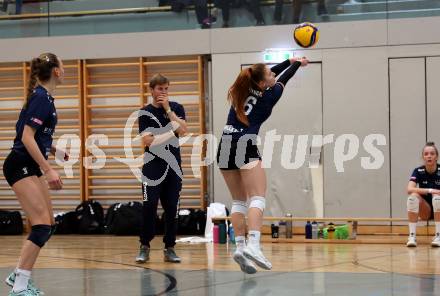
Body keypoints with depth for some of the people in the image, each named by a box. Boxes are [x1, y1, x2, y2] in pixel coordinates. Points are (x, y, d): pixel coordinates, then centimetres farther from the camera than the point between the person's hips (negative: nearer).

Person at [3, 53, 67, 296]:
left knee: (48, 225, 11)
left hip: (31, 167, 10)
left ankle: (19, 275, 19)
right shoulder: (41, 98, -16)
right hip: (21, 166, -10)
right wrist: (48, 169, -25)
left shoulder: (43, 97, 12)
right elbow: (27, 137, -22)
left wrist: (55, 150, 23)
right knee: (42, 226, -15)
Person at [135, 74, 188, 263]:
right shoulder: (145, 112, 2)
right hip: (153, 166, -2)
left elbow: (182, 130, -10)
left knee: (171, 208, 3)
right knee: (149, 207, -9)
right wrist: (171, 132, -10)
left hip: (173, 166, 2)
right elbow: (147, 140, -9)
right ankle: (145, 247, 0)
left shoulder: (176, 108, 7)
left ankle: (169, 248, 10)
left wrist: (168, 109, -11)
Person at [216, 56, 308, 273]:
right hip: (245, 145, -7)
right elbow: (284, 78, 23)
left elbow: (275, 74, 34)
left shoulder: (242, 89, 16)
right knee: (257, 199, -13)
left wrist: (290, 61, 45)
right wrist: (298, 63, 41)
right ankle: (253, 246, -31)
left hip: (225, 146, 7)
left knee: (238, 201, 12)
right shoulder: (269, 96, 2)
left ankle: (240, 246, 0)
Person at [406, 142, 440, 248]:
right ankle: (412, 236, -29)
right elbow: (410, 189, -25)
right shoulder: (418, 171, -8)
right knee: (413, 196, -29)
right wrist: (430, 190, -34)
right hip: (425, 211, 1)